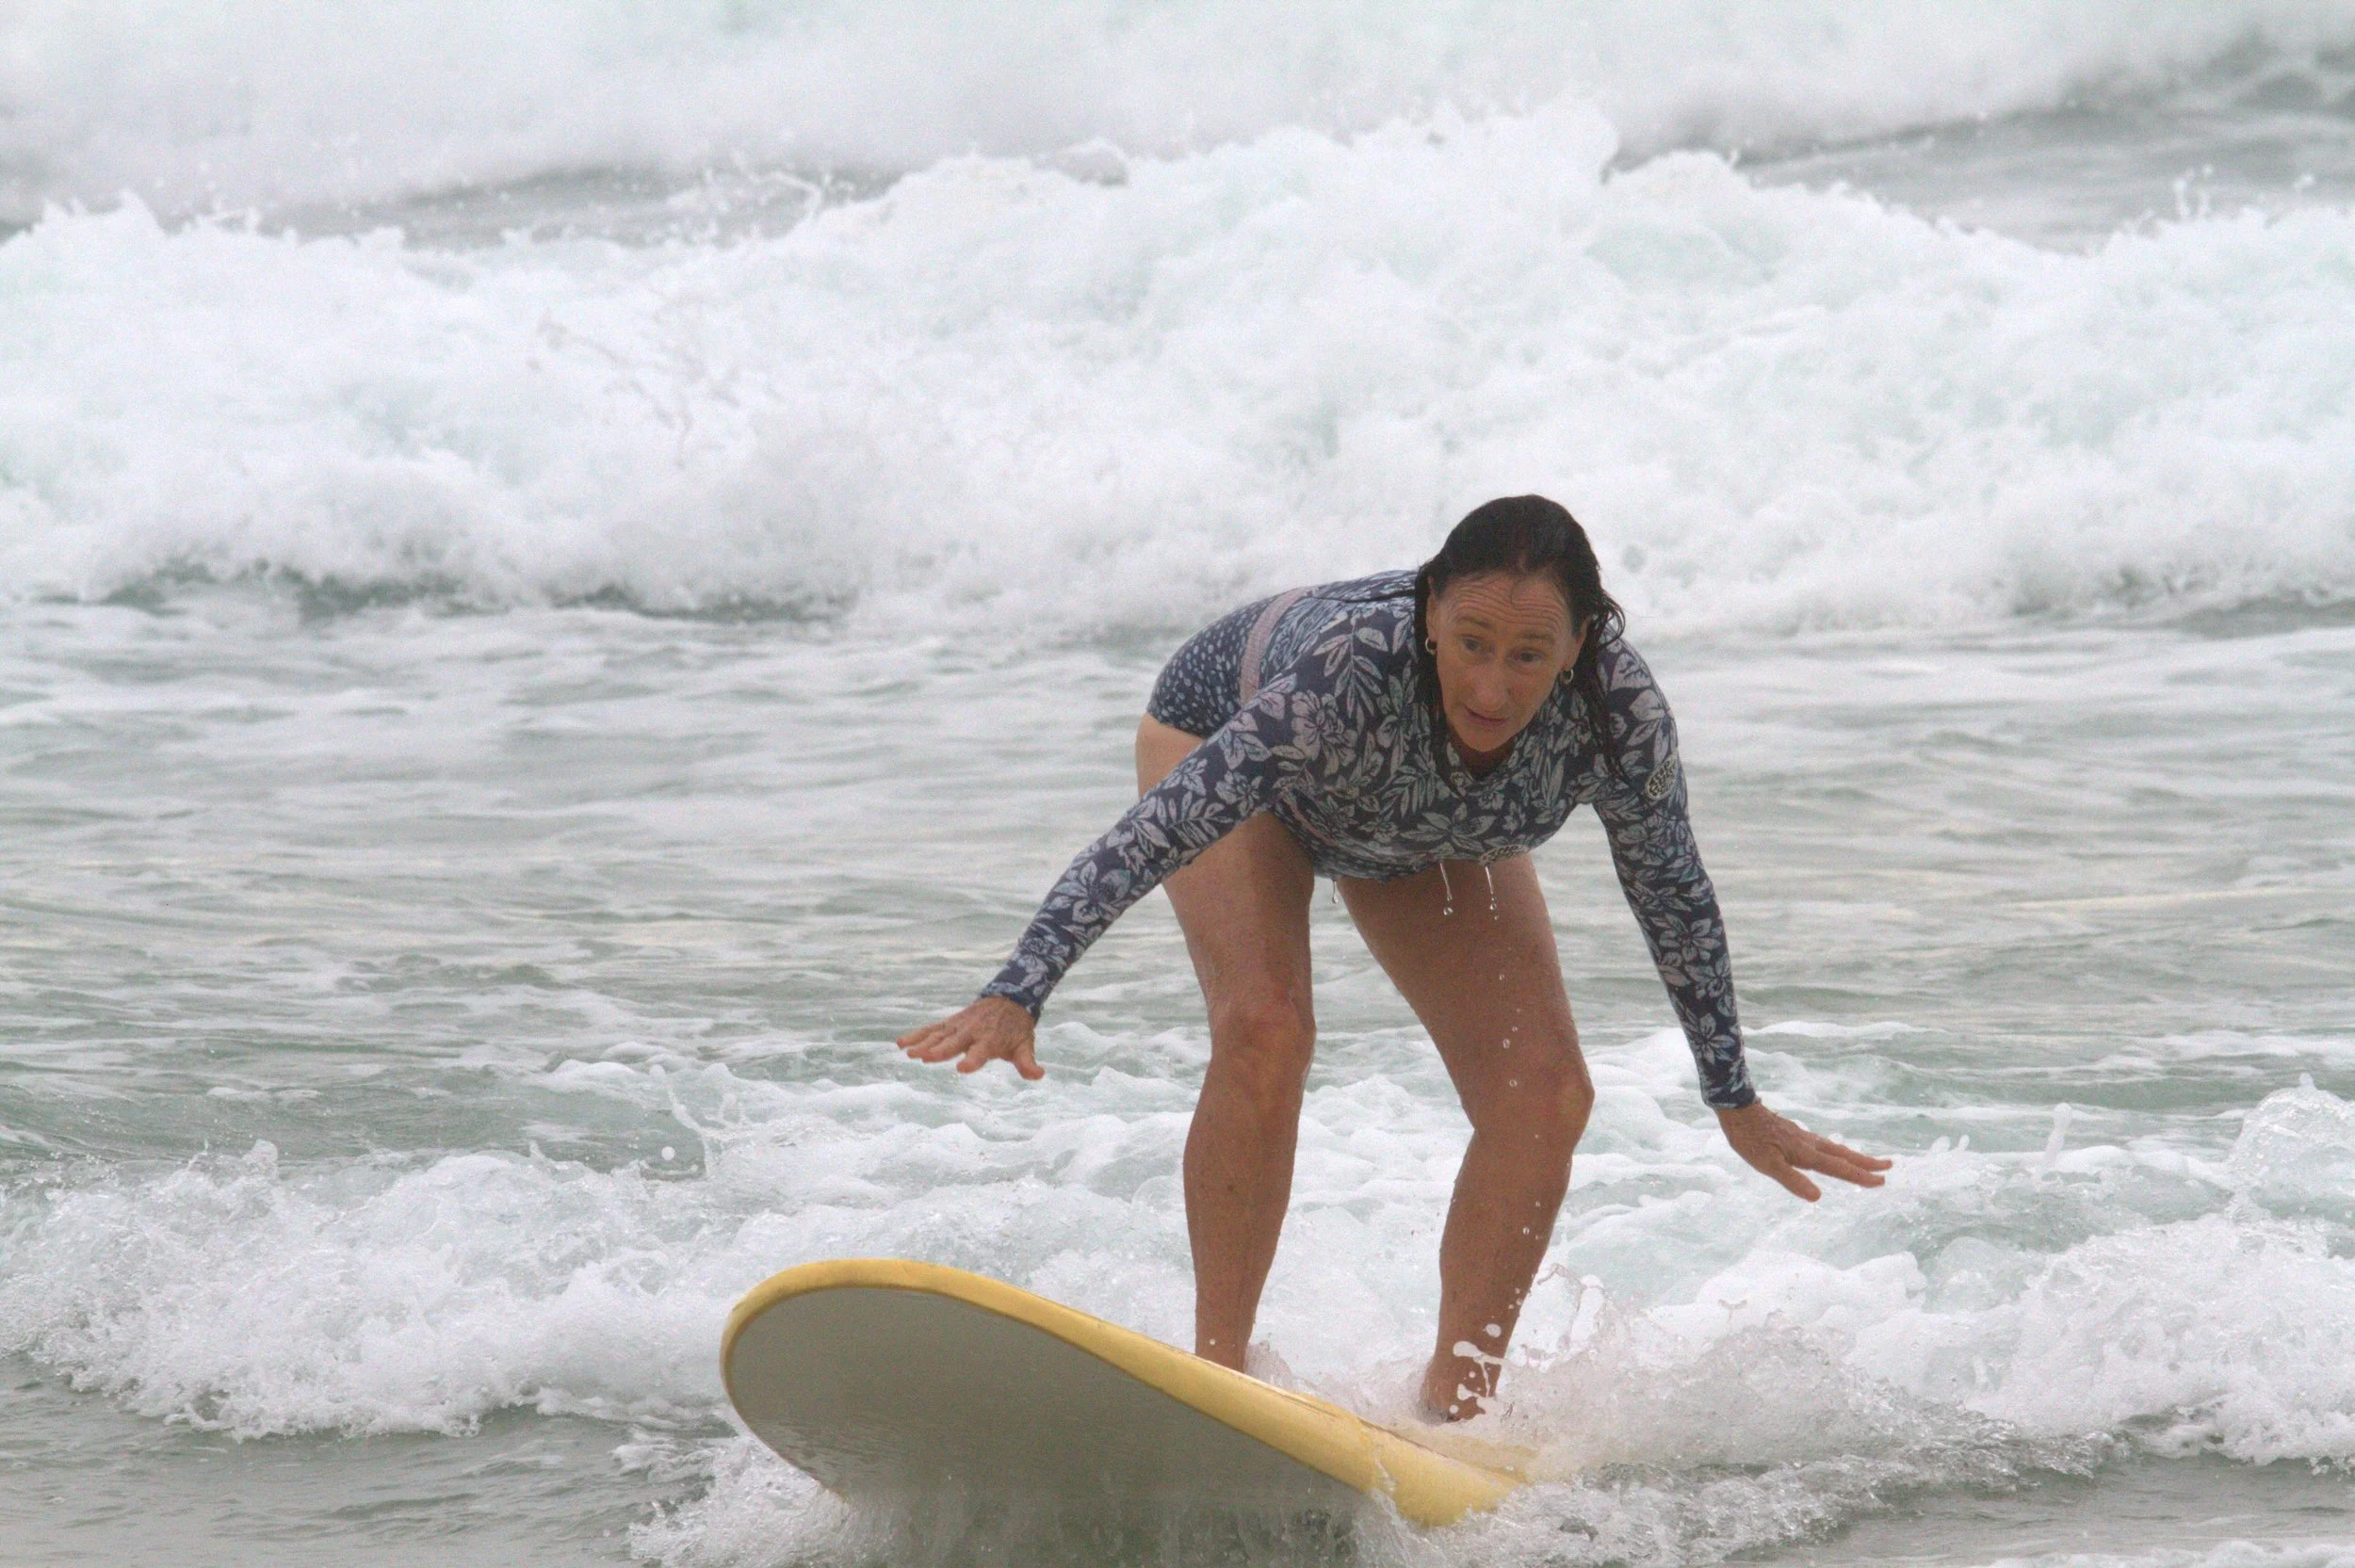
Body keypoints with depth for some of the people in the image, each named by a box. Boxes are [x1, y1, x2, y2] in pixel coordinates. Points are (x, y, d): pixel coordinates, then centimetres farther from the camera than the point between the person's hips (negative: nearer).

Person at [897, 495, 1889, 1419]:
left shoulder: (1619, 711, -35)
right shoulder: (1355, 665, -47)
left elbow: (1673, 896, -17)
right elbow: (1160, 829, -48)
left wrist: (1734, 1103, -6)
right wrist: (1017, 997, -58)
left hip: (1429, 833, 4)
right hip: (1222, 736, -4)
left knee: (1546, 1094, -10)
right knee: (1264, 1032, -28)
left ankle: (1451, 1411, 2)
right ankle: (1217, 1372, -16)